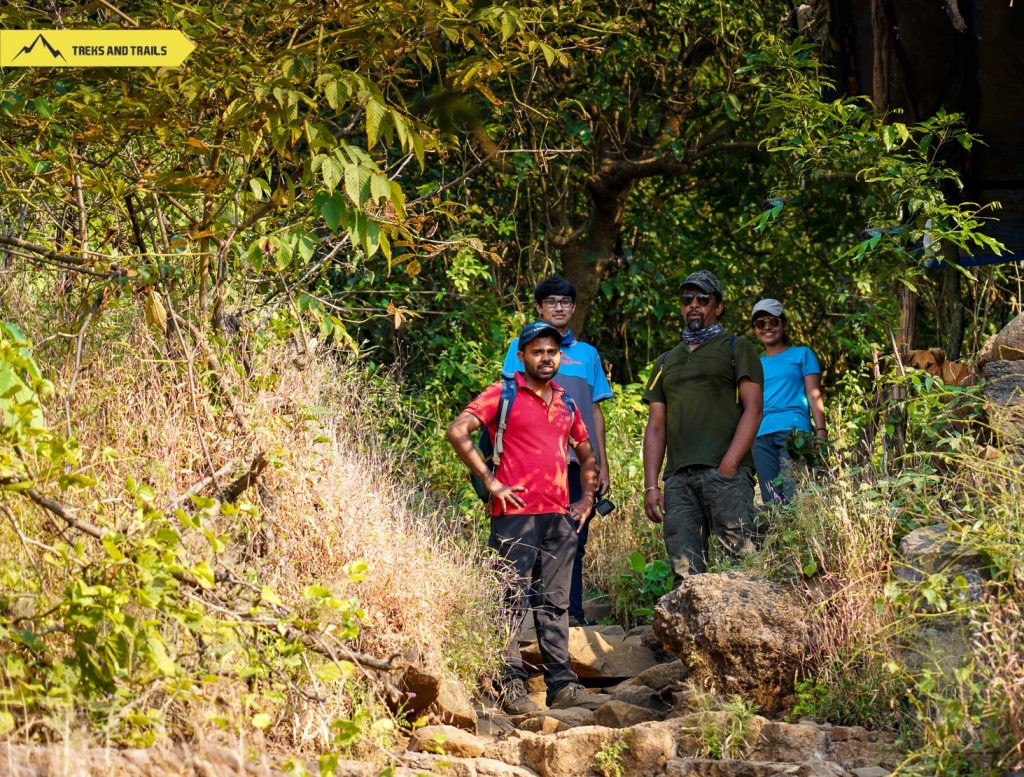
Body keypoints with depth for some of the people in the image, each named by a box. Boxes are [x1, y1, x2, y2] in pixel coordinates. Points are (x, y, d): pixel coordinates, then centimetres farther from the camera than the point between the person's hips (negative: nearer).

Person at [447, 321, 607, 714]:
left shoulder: (565, 403, 18)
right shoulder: (503, 394, 0)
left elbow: (587, 455, 30)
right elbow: (458, 432, -10)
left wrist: (587, 498, 16)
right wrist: (491, 482, -12)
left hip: (559, 516, 6)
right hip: (516, 512, -6)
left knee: (555, 603, 8)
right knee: (513, 600, -6)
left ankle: (562, 685, 10)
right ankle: (511, 685, -4)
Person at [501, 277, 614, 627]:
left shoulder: (587, 354, 19)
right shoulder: (520, 349, 10)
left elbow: (595, 411, 19)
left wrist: (602, 464, 14)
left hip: (580, 462, 3)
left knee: (574, 543, 0)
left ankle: (572, 614, 0)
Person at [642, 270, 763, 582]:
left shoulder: (736, 348, 12)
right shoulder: (666, 362, 26)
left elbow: (753, 409, 0)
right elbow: (656, 427, 21)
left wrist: (728, 467, -12)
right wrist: (650, 486, 8)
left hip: (726, 474, -4)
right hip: (679, 479, 4)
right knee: (686, 575, -4)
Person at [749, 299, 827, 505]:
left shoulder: (801, 354, 15)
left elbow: (814, 395, 7)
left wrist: (821, 432, -6)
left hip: (793, 431, -4)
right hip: (761, 437, 4)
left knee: (793, 498, -18)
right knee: (770, 501, -3)